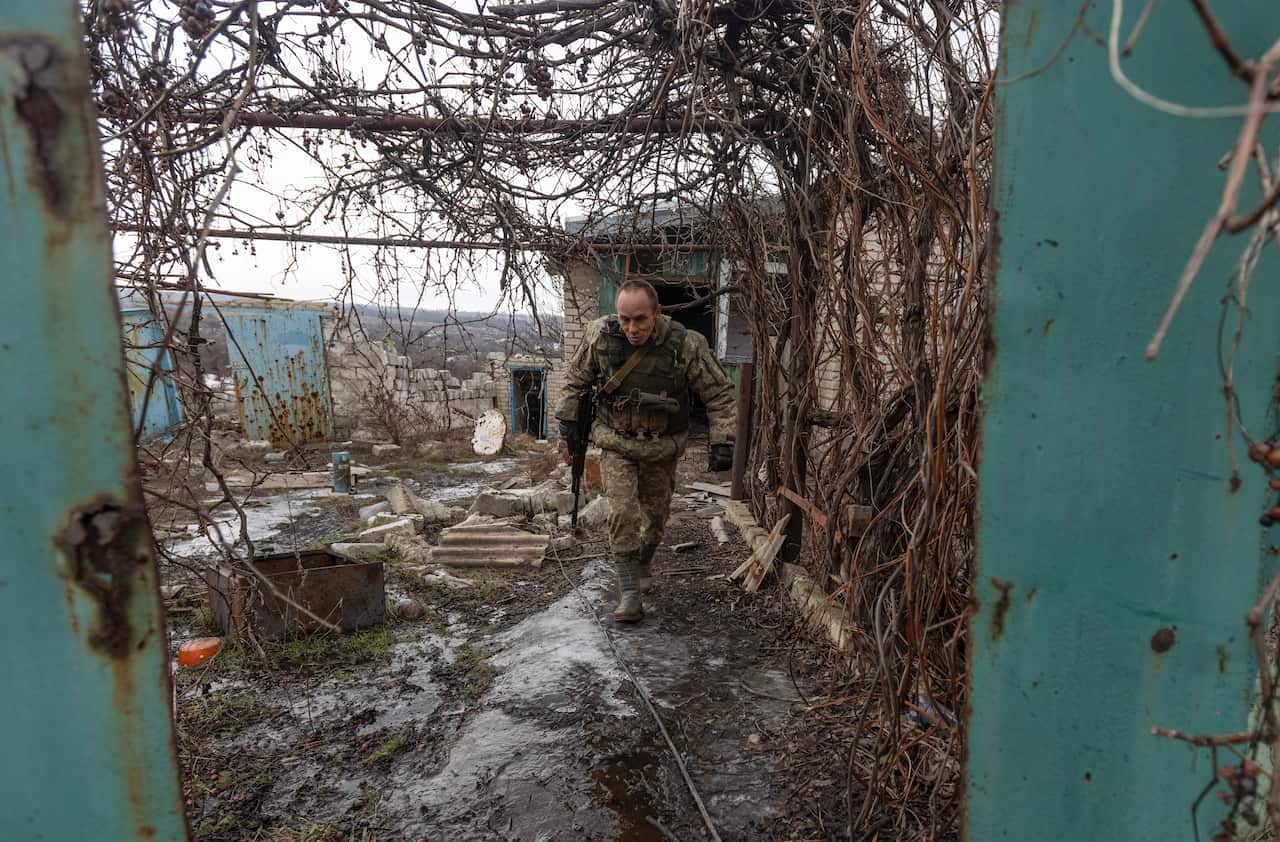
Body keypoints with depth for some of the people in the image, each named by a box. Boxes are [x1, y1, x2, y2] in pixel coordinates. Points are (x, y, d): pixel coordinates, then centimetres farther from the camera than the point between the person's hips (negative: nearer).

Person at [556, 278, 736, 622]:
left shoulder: (687, 345, -22)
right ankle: (629, 592, 0)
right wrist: (568, 419, 5)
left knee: (656, 513, 14)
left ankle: (643, 565, 43)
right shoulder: (600, 335, -17)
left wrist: (722, 441, -15)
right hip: (616, 445, 0)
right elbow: (576, 377, 2)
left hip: (661, 448, 1)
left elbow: (719, 393, -11)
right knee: (622, 512, -12)